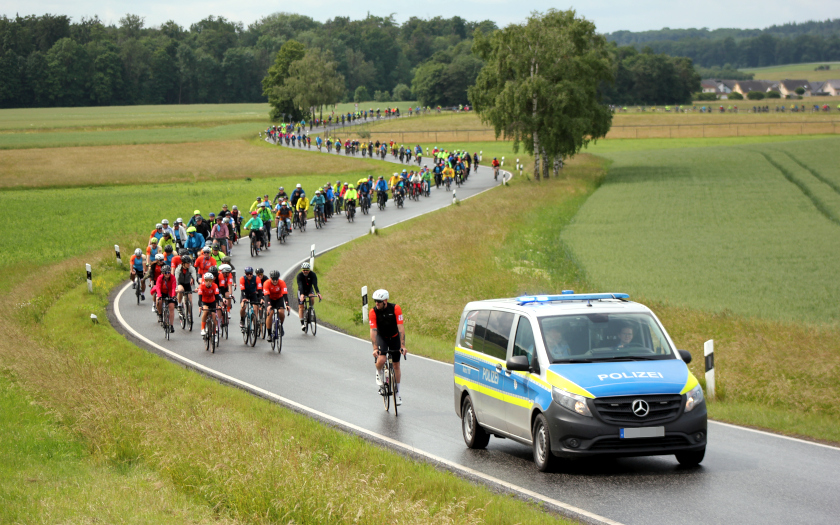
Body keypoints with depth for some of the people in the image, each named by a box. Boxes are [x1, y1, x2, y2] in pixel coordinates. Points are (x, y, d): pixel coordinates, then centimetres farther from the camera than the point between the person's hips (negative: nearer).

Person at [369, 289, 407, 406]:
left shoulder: (396, 309, -24)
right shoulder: (373, 312, -22)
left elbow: (401, 328, -25)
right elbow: (373, 330, -26)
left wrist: (403, 346, -32)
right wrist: (375, 348, -36)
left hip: (394, 338, 0)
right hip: (382, 338, 0)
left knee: (396, 365, 4)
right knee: (381, 360, -26)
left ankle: (397, 392, 19)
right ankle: (379, 374, 8)